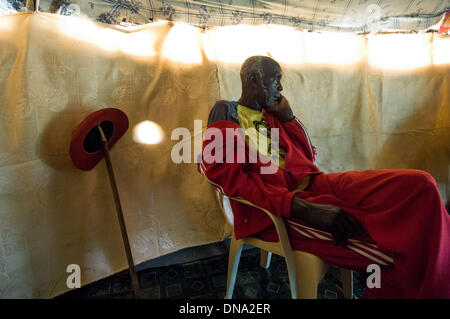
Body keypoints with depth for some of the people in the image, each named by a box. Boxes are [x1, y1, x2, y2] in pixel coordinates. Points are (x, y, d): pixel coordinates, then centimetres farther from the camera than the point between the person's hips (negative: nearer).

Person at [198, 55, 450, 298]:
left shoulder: (269, 114, 20)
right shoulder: (225, 122, -2)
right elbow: (234, 183, -17)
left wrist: (287, 115, 10)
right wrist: (304, 209, -25)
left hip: (313, 184, 7)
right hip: (276, 211, -7)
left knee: (418, 184, -11)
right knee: (396, 253, -24)